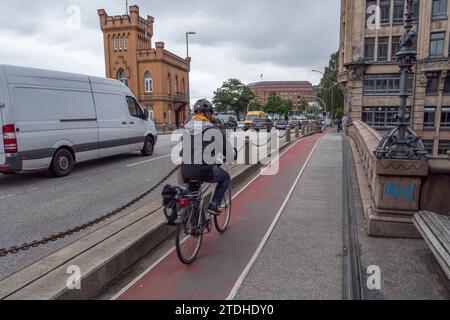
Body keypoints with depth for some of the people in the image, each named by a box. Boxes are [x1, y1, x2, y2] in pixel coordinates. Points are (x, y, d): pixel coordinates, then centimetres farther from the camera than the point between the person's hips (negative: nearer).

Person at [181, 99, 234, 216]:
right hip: (206, 171, -4)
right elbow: (229, 152, 2)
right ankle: (214, 205, 14)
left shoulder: (185, 128, 7)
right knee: (225, 177, 25)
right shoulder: (214, 130, -6)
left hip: (186, 171, 4)